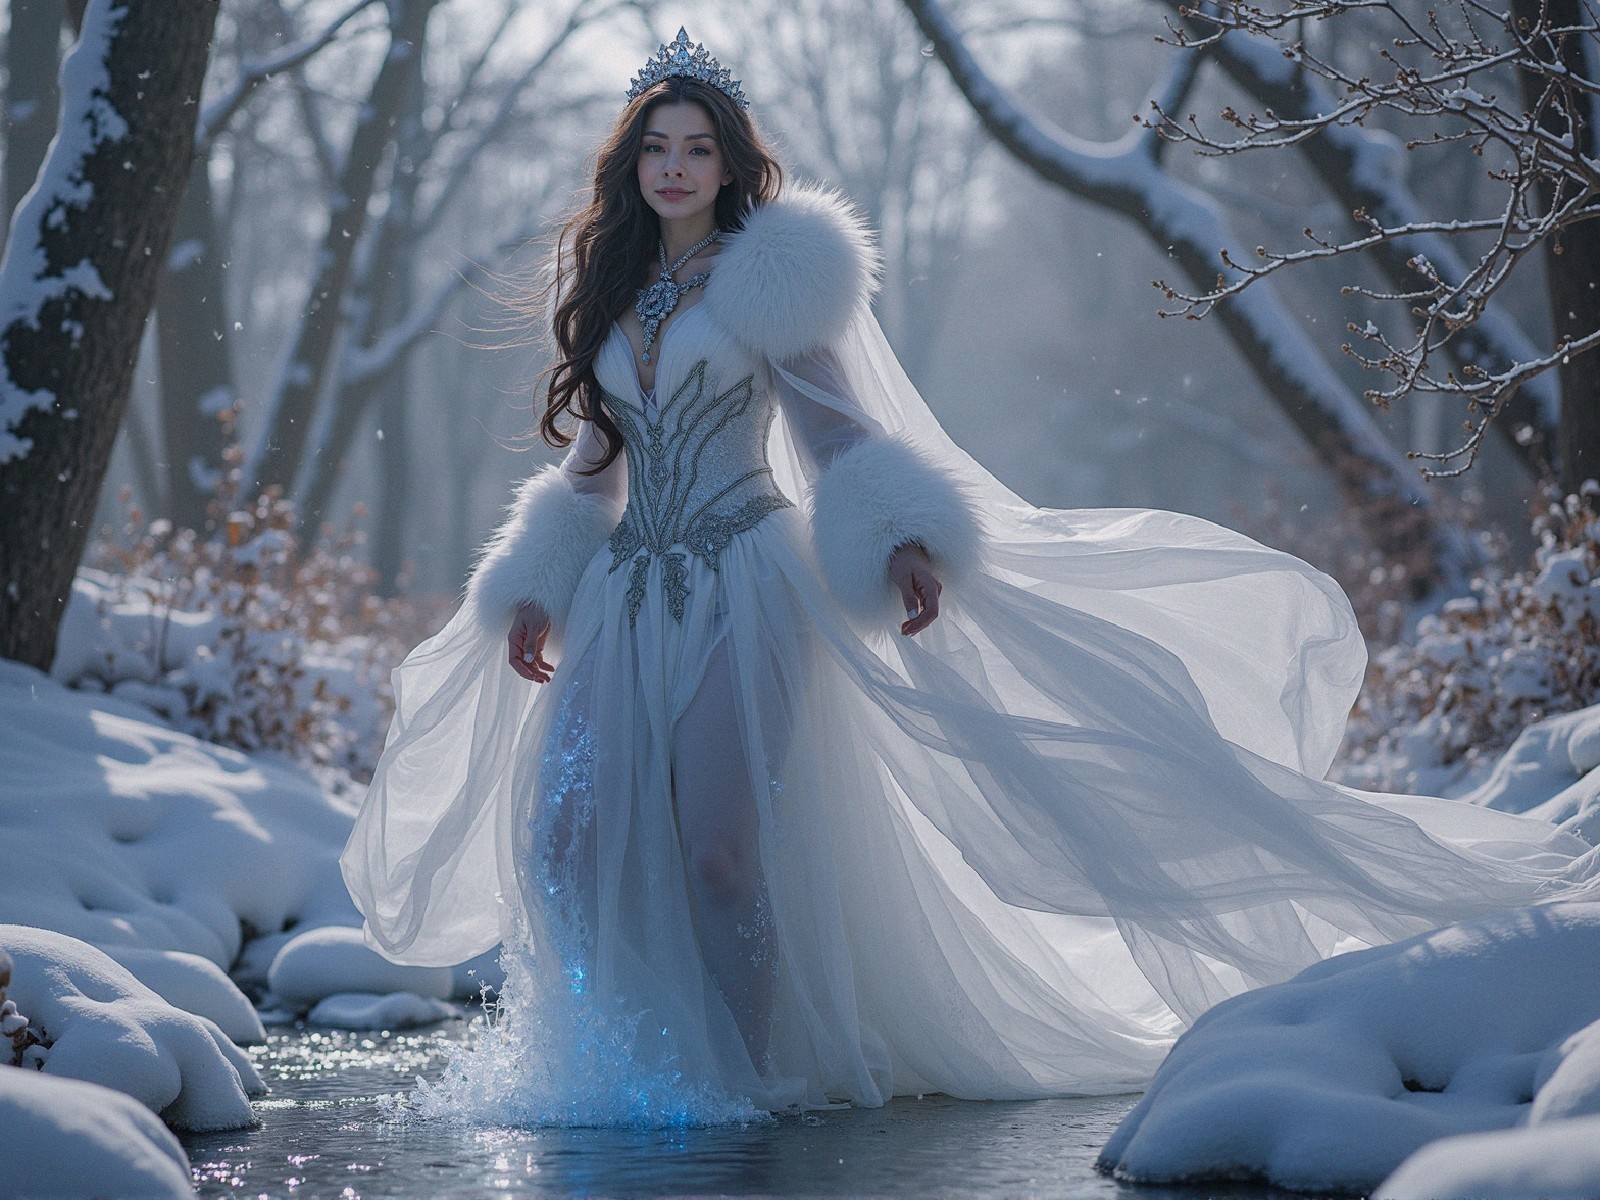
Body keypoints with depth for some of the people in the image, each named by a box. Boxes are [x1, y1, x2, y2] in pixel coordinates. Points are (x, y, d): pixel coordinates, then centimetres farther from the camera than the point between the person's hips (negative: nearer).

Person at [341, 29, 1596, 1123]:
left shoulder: (767, 280, 1)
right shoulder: (608, 293, 16)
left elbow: (839, 435, -5)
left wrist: (900, 544, -22)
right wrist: (533, 592, 13)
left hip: (744, 590, -5)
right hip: (627, 596, 5)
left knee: (722, 847, -14)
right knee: (568, 834, -9)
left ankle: (739, 1077, -1)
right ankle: (619, 1063, 5)